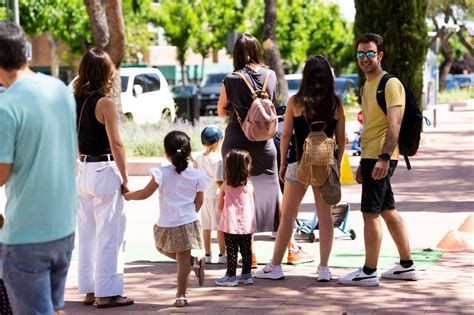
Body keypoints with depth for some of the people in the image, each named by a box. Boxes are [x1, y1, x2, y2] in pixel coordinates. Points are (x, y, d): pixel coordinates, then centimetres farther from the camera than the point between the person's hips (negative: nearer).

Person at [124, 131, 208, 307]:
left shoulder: (162, 173, -9)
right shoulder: (196, 175, -2)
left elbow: (145, 193, -8)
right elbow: (199, 201, 4)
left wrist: (127, 195, 9)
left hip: (166, 225, -1)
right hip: (188, 223, 1)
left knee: (161, 246, 26)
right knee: (183, 259, 5)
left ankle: (193, 261, 15)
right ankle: (181, 295, 4)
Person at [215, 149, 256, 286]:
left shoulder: (225, 186, -7)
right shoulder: (250, 186, -3)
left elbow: (220, 206, 2)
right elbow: (253, 205, 7)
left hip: (230, 224, -2)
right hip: (247, 224, 2)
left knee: (231, 251, 2)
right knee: (246, 250, 11)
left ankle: (231, 276, 5)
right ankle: (246, 275, 18)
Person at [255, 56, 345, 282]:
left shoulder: (295, 102, -6)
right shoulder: (335, 104, 0)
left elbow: (286, 136, -3)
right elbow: (341, 138, 4)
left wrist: (283, 163, 7)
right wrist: (337, 165, 15)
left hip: (300, 163, -2)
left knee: (288, 216, 6)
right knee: (325, 216, 6)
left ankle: (275, 266, 9)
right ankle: (323, 268, 5)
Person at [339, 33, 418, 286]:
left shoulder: (390, 84, -12)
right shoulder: (367, 85, 18)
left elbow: (394, 125, -21)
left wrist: (384, 157, -30)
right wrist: (363, 163, 25)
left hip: (380, 158, -10)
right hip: (371, 157, 10)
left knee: (370, 212, -8)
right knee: (387, 210, 14)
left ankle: (369, 272, -4)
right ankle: (407, 265, 21)